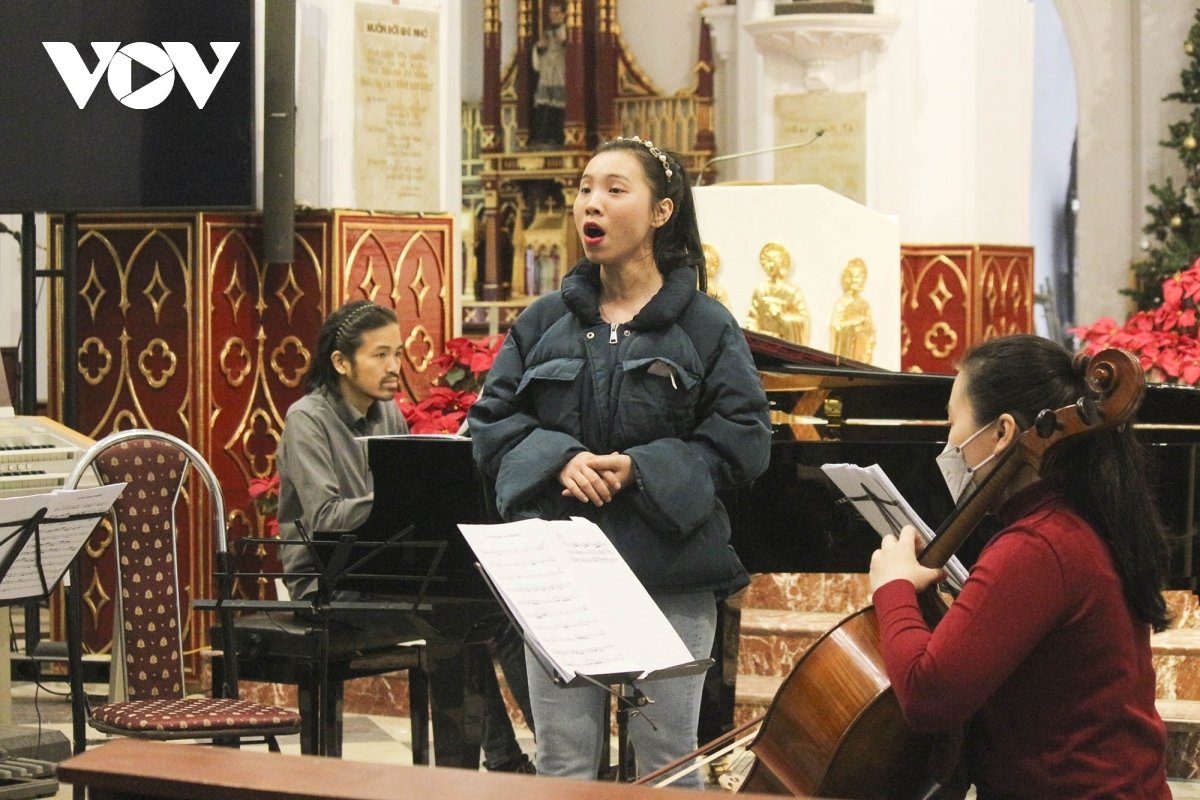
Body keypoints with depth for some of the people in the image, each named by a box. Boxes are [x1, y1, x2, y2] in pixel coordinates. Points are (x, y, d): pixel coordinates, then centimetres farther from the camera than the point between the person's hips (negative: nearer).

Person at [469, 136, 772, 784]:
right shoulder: (545, 321, 10)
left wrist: (641, 468, -15)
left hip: (668, 573, -2)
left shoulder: (706, 326, 2)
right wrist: (558, 459, -12)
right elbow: (490, 422, 7)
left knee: (667, 758, 5)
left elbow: (743, 440, -4)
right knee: (563, 762, 5)